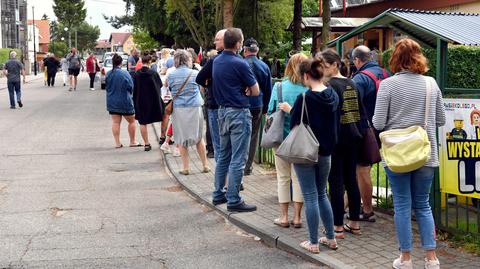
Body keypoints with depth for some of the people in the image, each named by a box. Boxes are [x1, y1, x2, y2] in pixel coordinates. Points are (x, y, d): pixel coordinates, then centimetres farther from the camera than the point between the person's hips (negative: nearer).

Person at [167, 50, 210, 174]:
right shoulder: (195, 74, -1)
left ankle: (186, 168, 7)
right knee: (199, 138, 14)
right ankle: (205, 165, 18)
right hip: (195, 108, 1)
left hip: (179, 109, -1)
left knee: (181, 140, 7)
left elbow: (170, 91, 6)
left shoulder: (171, 76, -3)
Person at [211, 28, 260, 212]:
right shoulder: (239, 64, -17)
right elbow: (256, 91, -10)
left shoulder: (216, 62, 7)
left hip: (223, 110, 9)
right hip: (239, 113, -8)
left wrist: (241, 90, -1)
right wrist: (245, 91, 7)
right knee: (238, 159, -4)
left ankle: (219, 194, 24)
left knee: (223, 156, 17)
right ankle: (233, 200, -2)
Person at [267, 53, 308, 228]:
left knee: (283, 177, 11)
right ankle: (297, 217, 13)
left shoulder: (278, 87, -7)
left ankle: (284, 217, 14)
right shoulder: (308, 89, -10)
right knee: (298, 177, 9)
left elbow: (270, 112, 0)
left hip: (282, 137, 0)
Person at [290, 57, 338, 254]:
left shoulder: (304, 99, -18)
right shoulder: (333, 95, 0)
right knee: (322, 194, 19)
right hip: (325, 152, 6)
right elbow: (334, 124, 9)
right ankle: (331, 238, 22)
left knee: (310, 197, 2)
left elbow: (295, 126, -12)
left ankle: (313, 243, 9)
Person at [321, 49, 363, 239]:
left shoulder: (330, 85, -14)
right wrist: (359, 134, 19)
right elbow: (359, 112, 14)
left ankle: (337, 227, 3)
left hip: (337, 138, -8)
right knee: (351, 179, 13)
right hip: (353, 137, 8)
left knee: (335, 181, -1)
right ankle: (354, 223, 20)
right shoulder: (352, 84, 10)